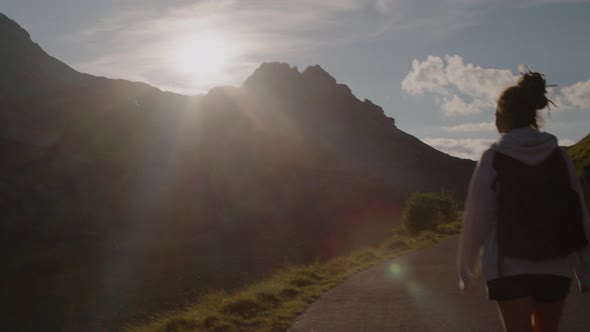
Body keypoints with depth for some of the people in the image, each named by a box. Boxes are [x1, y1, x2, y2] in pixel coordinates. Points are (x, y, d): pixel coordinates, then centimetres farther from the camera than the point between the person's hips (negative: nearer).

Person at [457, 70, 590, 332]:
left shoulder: (493, 158, -5)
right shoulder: (559, 156, 2)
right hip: (554, 266, 3)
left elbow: (477, 218, -5)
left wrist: (466, 270, 7)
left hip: (509, 267, -3)